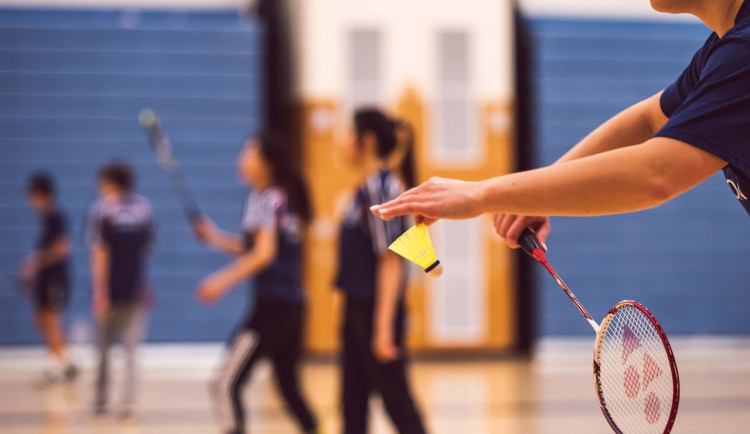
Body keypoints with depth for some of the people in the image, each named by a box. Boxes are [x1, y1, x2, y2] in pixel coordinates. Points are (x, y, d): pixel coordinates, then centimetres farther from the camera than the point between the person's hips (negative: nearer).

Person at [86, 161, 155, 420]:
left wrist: (100, 292, -16)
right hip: (135, 289, 2)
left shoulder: (100, 210, -8)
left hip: (110, 290, -2)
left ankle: (100, 401, 21)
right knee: (131, 350, 5)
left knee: (103, 348, 13)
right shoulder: (144, 208, 4)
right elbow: (148, 247, 11)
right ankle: (128, 404, -6)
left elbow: (100, 253, -14)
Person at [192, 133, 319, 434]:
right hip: (293, 306, 9)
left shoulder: (265, 198, -8)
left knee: (226, 384, -10)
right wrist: (216, 238, 13)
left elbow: (264, 254, -18)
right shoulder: (285, 197, 17)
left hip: (272, 305, -9)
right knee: (288, 386, 19)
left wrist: (223, 280, -21)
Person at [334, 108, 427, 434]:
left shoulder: (381, 187, -15)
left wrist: (383, 327, -22)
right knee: (353, 399, 11)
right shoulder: (365, 188, 12)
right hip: (357, 308, 9)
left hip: (377, 310, -9)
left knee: (396, 400, -2)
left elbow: (390, 260, -19)